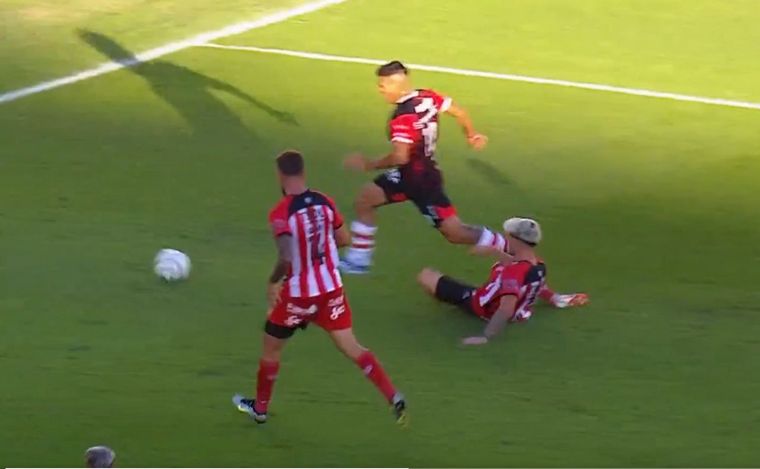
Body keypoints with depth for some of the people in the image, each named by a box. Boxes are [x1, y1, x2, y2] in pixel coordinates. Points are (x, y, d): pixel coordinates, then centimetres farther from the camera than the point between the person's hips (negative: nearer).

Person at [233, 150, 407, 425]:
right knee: (351, 347, 6)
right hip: (331, 289, 4)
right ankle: (394, 398, -9)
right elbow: (344, 239, 9)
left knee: (271, 349, 18)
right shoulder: (325, 202, -2)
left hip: (298, 295, -4)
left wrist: (273, 283, -13)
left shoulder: (280, 213, -19)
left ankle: (259, 407, 34)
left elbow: (286, 258, -29)